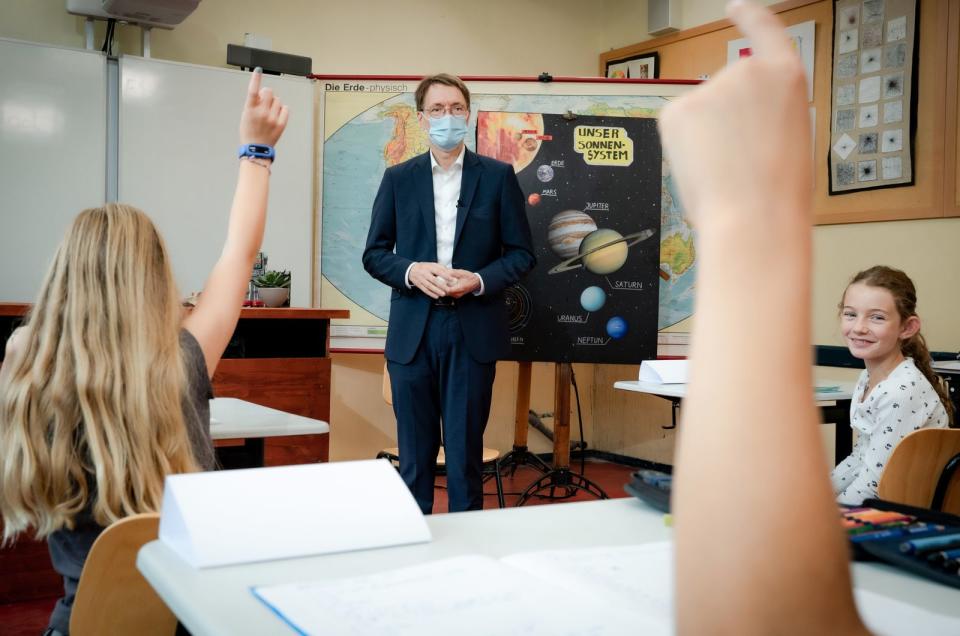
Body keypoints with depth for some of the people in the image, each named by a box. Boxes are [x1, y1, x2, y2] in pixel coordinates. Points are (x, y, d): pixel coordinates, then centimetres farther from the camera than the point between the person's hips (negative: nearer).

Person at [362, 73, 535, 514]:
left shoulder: (497, 176, 5)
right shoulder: (398, 178, 9)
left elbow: (521, 254, 5)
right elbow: (374, 254, 8)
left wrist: (479, 280, -13)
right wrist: (411, 271, -11)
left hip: (473, 330, -1)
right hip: (412, 329, 2)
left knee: (465, 448, 3)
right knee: (415, 449, 8)